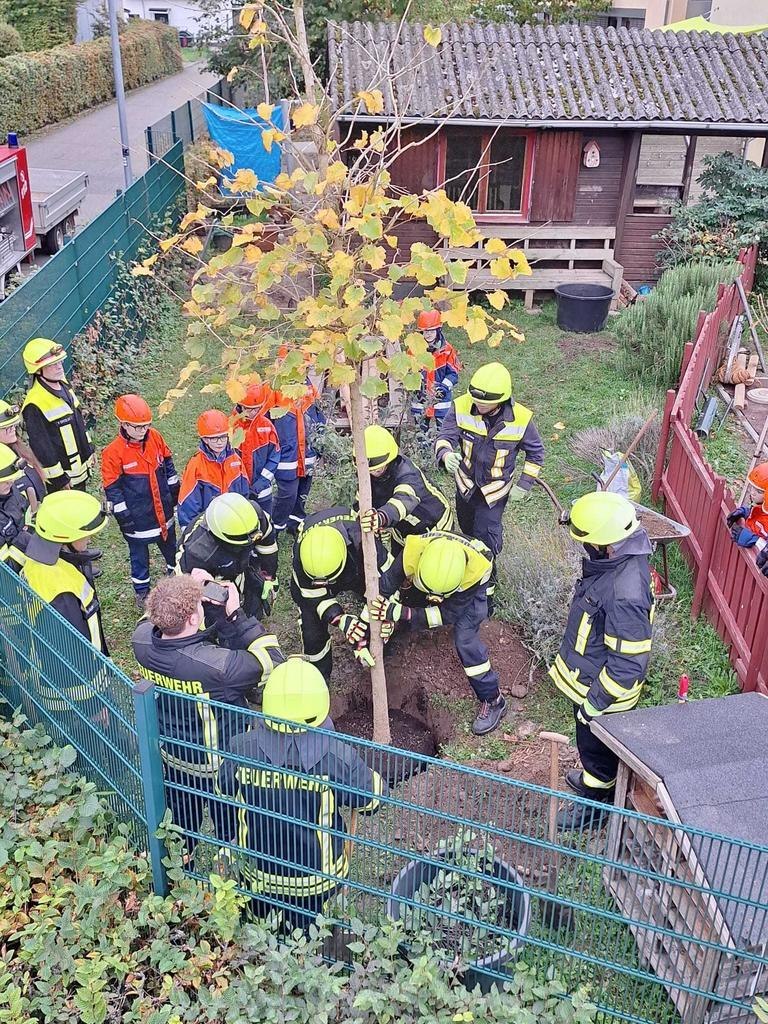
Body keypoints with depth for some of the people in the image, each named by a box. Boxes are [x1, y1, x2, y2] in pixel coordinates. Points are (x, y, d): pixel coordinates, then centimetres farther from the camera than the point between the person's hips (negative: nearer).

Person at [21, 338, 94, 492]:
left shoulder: (63, 386, 1)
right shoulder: (35, 405, -26)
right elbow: (41, 445, -22)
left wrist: (89, 449, 17)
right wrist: (58, 477, -18)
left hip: (80, 467, 8)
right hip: (62, 473, -8)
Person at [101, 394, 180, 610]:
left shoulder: (155, 437, -7)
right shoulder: (113, 452, -20)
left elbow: (168, 464, 8)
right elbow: (112, 489, -14)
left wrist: (175, 493, 12)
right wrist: (123, 517, -13)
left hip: (163, 509, 4)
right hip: (137, 517, -4)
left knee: (170, 545, 23)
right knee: (139, 554, 14)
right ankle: (141, 591, 32)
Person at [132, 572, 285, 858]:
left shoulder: (142, 640, -25)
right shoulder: (217, 665, -42)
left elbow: (152, 618, 1)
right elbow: (272, 661, -27)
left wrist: (187, 589, -11)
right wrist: (235, 615, -29)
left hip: (171, 754, 5)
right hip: (218, 764, -5)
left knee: (182, 821, 33)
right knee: (229, 826, 25)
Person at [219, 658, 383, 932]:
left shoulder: (243, 748, -23)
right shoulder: (338, 757, -28)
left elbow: (225, 790, -3)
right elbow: (371, 798, -10)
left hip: (257, 871, 1)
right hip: (315, 877, -1)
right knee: (301, 930, 27)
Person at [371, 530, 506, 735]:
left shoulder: (478, 566, -43)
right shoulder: (413, 552, -41)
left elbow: (449, 613, -34)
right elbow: (382, 592, -30)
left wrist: (400, 613, -43)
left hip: (469, 590, -4)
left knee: (465, 639, -19)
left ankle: (492, 700, -3)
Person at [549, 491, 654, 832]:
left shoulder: (625, 595, -40)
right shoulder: (614, 559, -11)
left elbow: (628, 663, -32)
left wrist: (596, 701, -20)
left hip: (601, 687, -8)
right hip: (587, 674, 8)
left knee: (596, 743, 18)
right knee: (590, 741, 32)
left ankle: (596, 800, 43)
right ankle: (597, 777, 57)